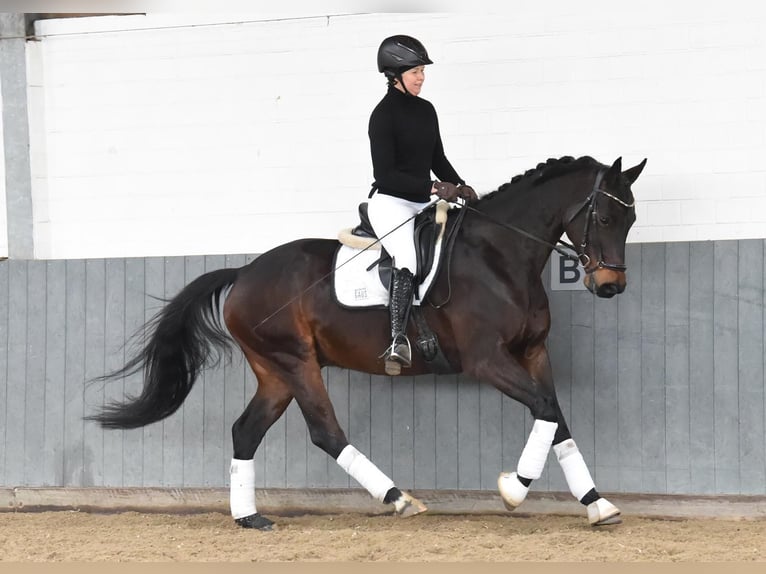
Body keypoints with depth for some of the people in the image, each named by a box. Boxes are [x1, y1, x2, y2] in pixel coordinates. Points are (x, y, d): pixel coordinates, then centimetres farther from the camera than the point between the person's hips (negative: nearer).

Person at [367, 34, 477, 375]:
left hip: (422, 205, 9)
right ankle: (398, 341, -35)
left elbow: (437, 159, 21)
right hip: (390, 202, -9)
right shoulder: (384, 114, -10)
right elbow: (385, 174, -16)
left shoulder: (426, 110, 13)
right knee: (409, 258, -30)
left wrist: (459, 187, 2)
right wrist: (435, 187, -21)